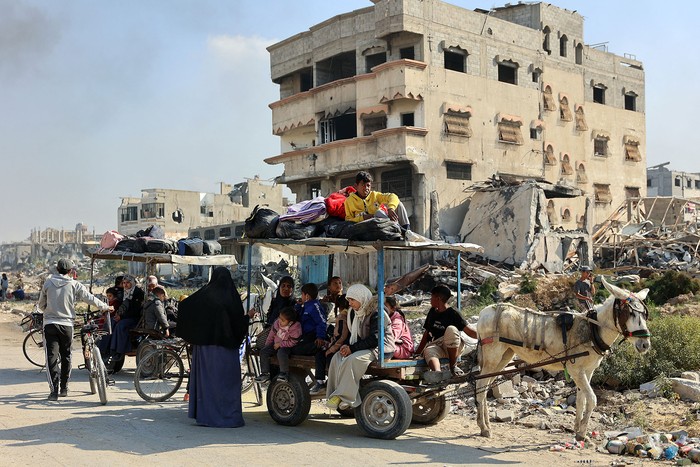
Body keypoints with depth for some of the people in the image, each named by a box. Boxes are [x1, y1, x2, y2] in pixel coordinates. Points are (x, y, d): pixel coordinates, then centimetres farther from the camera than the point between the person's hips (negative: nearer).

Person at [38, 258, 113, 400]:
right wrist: (106, 307, 17)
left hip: (50, 324, 0)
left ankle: (54, 390, -8)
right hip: (67, 324, 0)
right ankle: (64, 388, 21)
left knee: (52, 357, 0)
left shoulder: (48, 283, 1)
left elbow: (41, 305, 10)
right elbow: (91, 299, 3)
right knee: (66, 356, 15)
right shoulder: (74, 285, -4)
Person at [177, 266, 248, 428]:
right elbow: (239, 322, -4)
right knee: (227, 379, 3)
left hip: (205, 344, 2)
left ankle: (205, 415, 14)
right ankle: (229, 416, 3)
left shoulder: (204, 294, -1)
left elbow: (184, 305, 1)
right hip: (226, 345, -2)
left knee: (206, 377, 10)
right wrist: (247, 316, 17)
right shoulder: (232, 296, -6)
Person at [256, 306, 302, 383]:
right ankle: (265, 374, -6)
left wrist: (280, 344, -19)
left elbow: (292, 342, -19)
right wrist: (267, 344, 5)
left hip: (286, 346, -6)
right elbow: (272, 334, 8)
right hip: (276, 344, 6)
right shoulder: (277, 322, -8)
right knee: (263, 351, -13)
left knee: (281, 353, -37)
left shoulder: (295, 327, -23)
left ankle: (284, 373, -18)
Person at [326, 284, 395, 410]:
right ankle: (336, 394, -20)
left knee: (353, 359, -32)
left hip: (381, 349, -9)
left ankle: (345, 397, -28)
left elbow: (374, 339, -22)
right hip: (364, 347, 9)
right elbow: (354, 334, 18)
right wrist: (347, 346, -4)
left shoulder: (376, 314, -17)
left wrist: (352, 348, -21)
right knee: (337, 358, -13)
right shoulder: (355, 313, 11)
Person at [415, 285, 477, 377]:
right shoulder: (432, 312, 15)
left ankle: (453, 366, -23)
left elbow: (468, 331, -10)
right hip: (435, 346, 4)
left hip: (454, 347, -4)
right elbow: (426, 334, 19)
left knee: (451, 329, -32)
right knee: (428, 351, -31)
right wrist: (417, 353, 17)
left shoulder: (453, 313, -3)